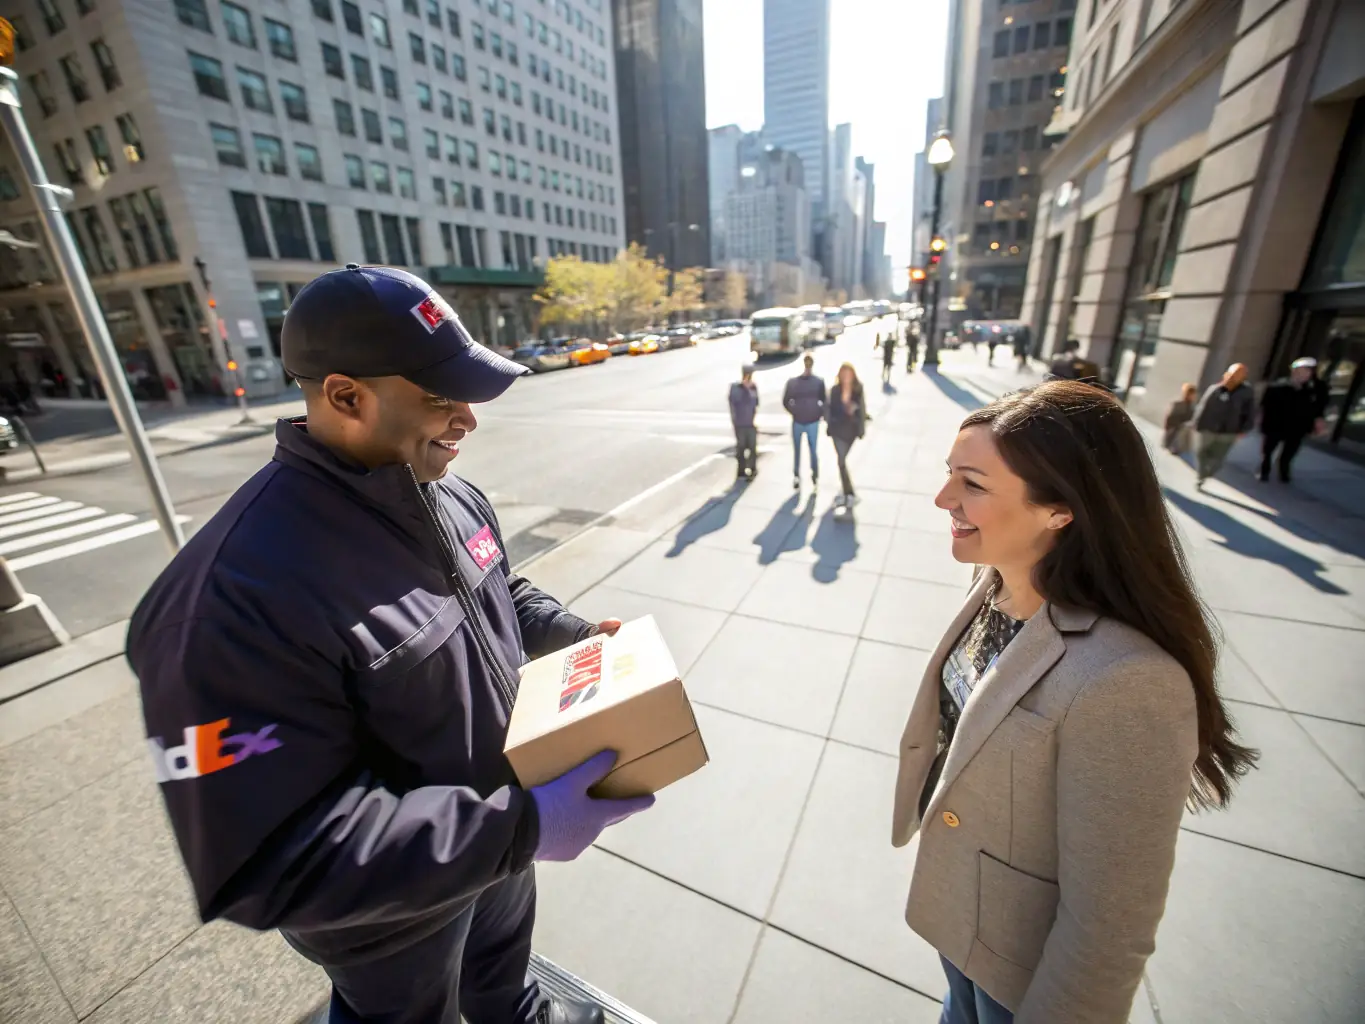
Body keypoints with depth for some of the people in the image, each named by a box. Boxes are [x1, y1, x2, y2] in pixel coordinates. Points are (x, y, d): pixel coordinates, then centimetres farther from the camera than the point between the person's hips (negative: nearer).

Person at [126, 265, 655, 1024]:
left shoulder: (450, 495, -10)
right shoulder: (243, 592, -37)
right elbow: (269, 863, -33)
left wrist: (574, 635, -12)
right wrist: (521, 826, -36)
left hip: (494, 823, 7)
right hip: (391, 906, -6)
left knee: (503, 947, 37)